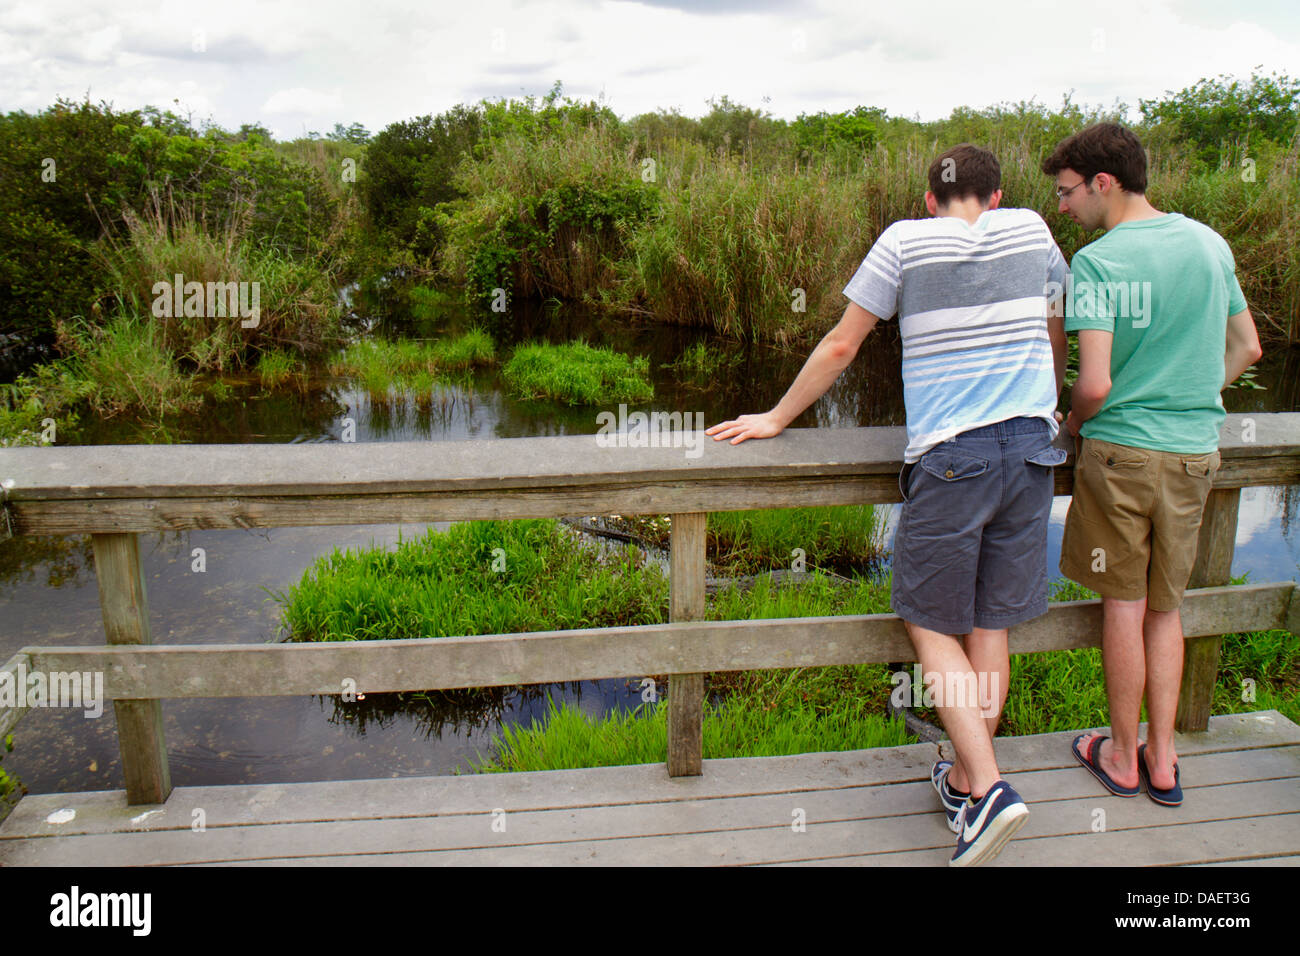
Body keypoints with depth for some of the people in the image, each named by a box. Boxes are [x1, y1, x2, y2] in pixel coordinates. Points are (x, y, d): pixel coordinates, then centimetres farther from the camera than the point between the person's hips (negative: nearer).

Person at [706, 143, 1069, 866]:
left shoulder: (905, 241, 1)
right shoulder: (1031, 229, 12)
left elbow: (841, 347, 0)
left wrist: (776, 419, 11)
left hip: (951, 455, -4)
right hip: (1032, 447, 5)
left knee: (932, 622, 7)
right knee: (991, 624, 11)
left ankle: (987, 788, -2)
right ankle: (965, 779, 24)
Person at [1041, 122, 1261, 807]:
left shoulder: (1096, 262, -14)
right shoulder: (1210, 243, 6)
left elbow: (1094, 383, -20)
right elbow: (1246, 349, 13)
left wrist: (1075, 423, 0)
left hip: (1121, 450, -5)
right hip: (1196, 451, 5)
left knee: (1123, 604, 8)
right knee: (1165, 607, 15)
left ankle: (1122, 757, 22)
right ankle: (1162, 762, 22)